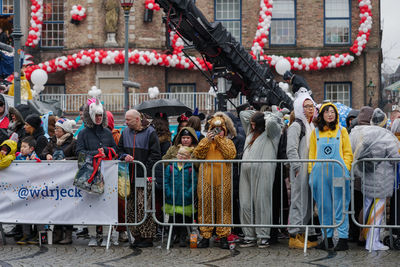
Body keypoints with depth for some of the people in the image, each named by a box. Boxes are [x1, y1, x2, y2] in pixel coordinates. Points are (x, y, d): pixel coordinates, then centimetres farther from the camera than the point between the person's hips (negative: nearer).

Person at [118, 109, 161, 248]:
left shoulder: (150, 132, -3)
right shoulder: (125, 132, 14)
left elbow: (155, 154, -5)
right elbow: (120, 149, 22)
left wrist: (146, 169, -12)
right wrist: (124, 156, 0)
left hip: (145, 176, -6)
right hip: (130, 176, 6)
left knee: (144, 206, -9)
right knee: (131, 207, 5)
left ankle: (148, 237, -4)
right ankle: (137, 236, 12)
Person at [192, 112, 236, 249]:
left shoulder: (228, 142, 12)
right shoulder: (204, 141, 15)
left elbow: (231, 154, -8)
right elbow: (197, 154, -2)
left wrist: (219, 140, -7)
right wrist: (208, 140, -8)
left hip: (223, 180, -1)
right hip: (206, 179, 1)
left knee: (223, 207, -1)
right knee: (205, 207, 0)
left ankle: (223, 236, 5)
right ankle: (206, 236, 5)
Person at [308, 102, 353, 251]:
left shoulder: (342, 131, 8)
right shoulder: (315, 132, 12)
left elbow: (348, 153, 8)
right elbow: (312, 154, 14)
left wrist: (345, 169, -4)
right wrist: (311, 172, 6)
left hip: (338, 172, -2)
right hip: (320, 173, 2)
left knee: (340, 205, -3)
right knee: (323, 206, 5)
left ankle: (343, 238, -1)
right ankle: (327, 237, 13)